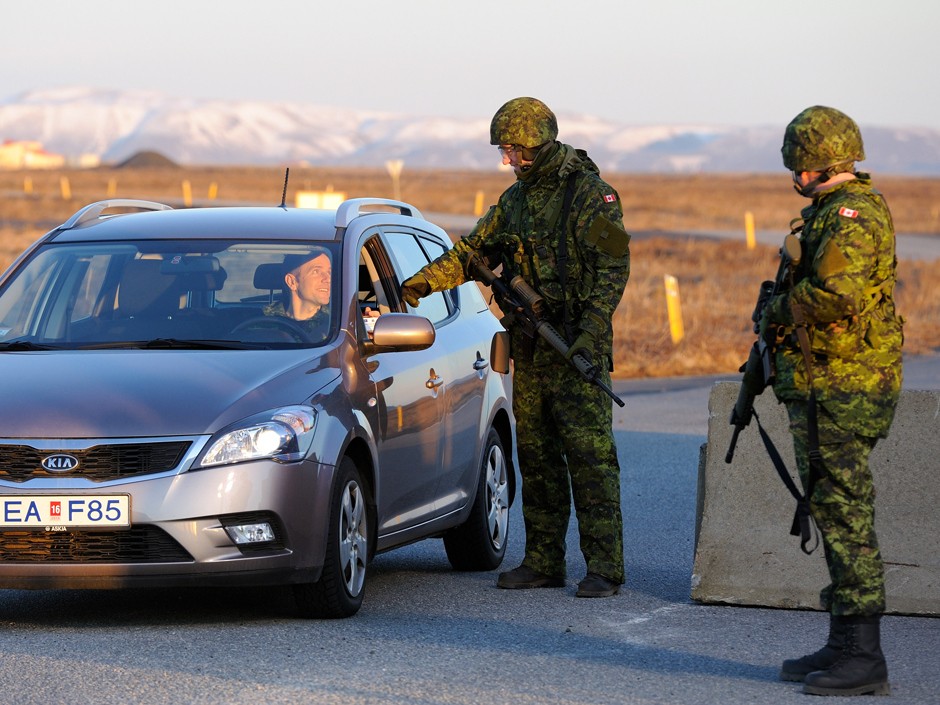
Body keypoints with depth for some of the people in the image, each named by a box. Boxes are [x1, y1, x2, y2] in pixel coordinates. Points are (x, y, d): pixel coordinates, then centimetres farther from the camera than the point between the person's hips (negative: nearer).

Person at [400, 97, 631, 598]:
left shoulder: (590, 194, -8)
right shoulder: (515, 200, 14)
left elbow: (613, 267, -12)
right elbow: (473, 253, 17)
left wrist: (592, 331, -21)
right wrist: (417, 285, 4)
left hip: (576, 345, -7)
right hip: (529, 348, 8)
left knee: (589, 456, -9)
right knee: (537, 457, 9)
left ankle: (605, 567, -9)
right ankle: (543, 562, 14)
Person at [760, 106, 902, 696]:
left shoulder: (852, 214, -17)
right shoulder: (833, 210, 16)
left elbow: (836, 294, -31)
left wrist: (780, 309, -15)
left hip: (840, 392, -10)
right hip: (826, 387, 10)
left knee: (846, 517, -8)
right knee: (832, 513, 14)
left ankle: (863, 658, -7)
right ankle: (844, 646, 21)